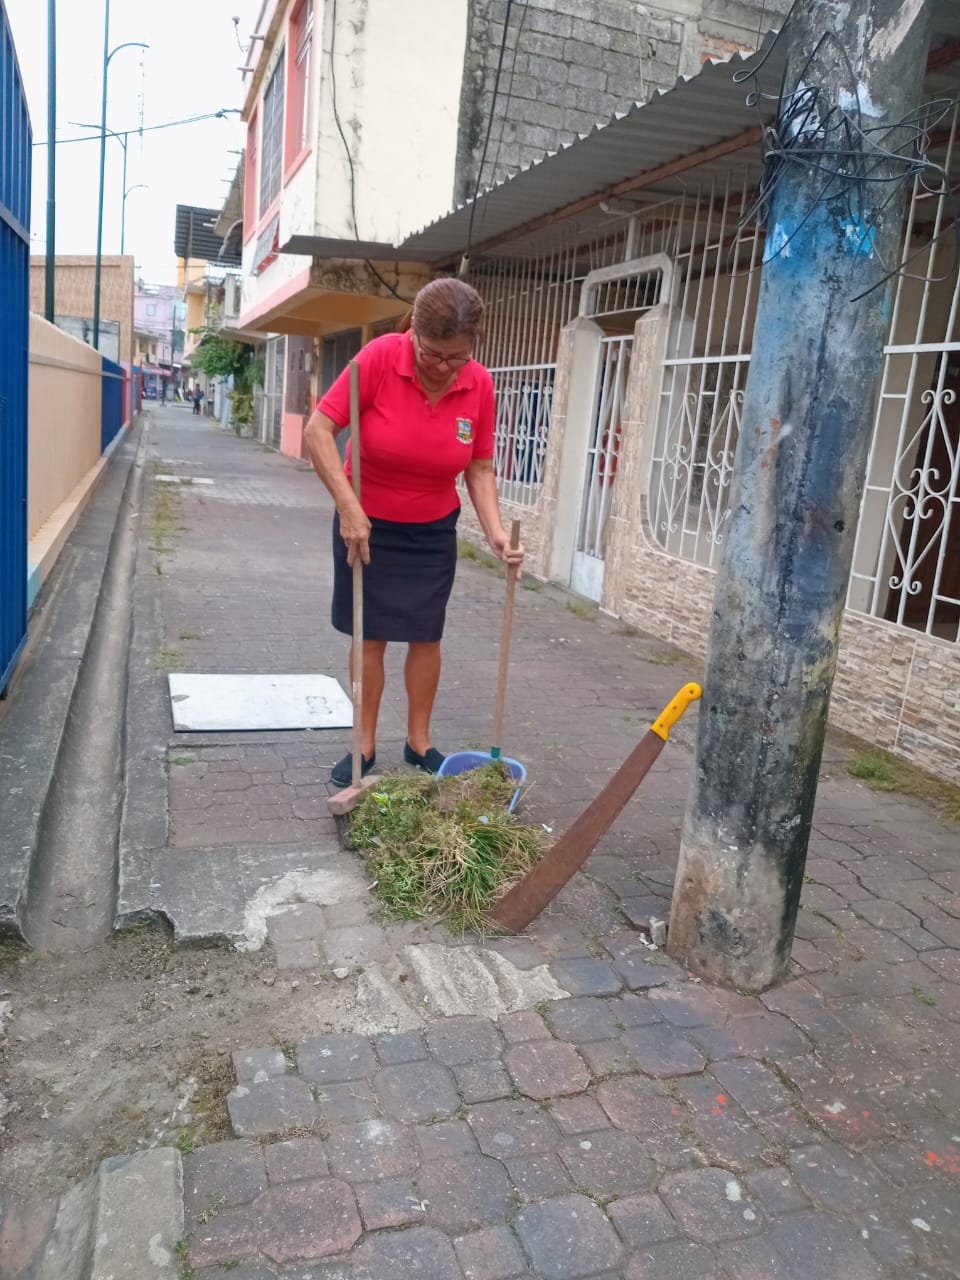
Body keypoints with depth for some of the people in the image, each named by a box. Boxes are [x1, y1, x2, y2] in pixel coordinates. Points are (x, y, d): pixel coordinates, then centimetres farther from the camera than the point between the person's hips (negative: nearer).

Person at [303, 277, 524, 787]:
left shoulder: (480, 385, -13)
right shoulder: (379, 357, -22)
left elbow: (480, 469, -5)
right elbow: (318, 430, -22)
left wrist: (496, 533, -19)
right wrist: (348, 507, -29)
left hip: (432, 531, 2)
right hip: (365, 523, -2)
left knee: (425, 635, 8)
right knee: (371, 636, 4)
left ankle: (419, 742, 23)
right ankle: (365, 745, 17)